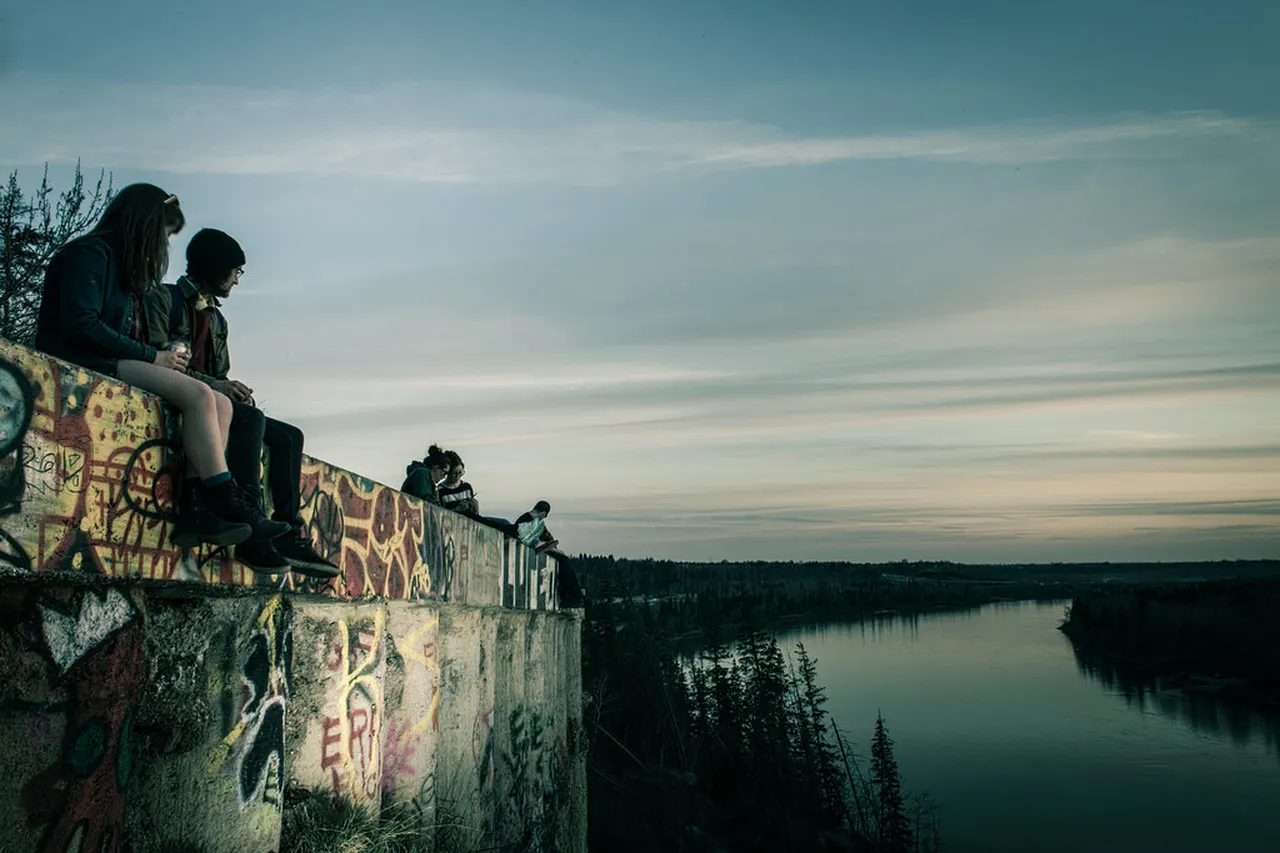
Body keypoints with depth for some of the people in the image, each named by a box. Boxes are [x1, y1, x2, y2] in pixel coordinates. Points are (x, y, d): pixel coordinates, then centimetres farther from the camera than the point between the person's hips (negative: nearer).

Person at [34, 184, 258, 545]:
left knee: (221, 404, -6)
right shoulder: (90, 253, -3)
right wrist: (152, 356, -14)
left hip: (116, 365, 9)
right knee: (198, 395, -26)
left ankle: (203, 512, -23)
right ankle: (228, 509, -26)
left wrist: (163, 357, -1)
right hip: (83, 366, -9)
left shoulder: (121, 265, 25)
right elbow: (80, 325, -17)